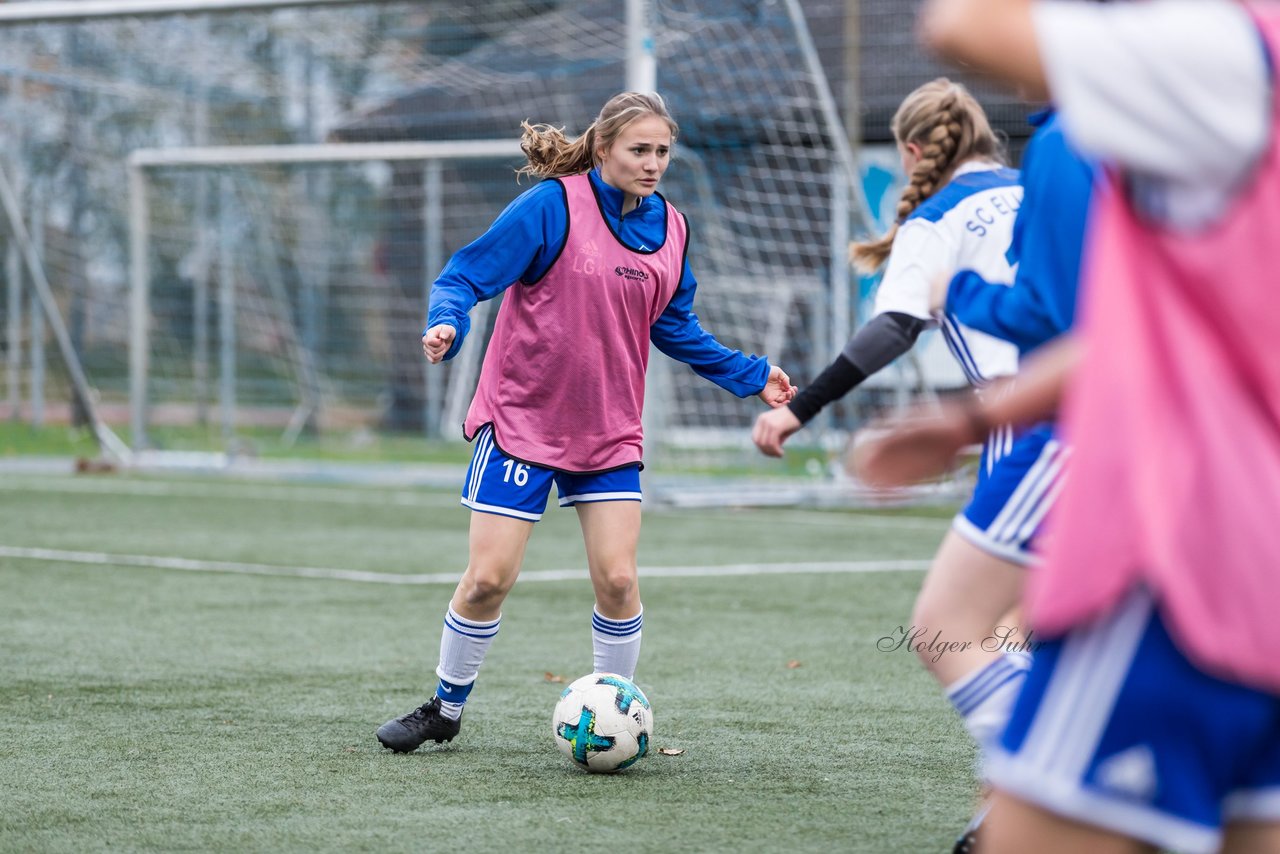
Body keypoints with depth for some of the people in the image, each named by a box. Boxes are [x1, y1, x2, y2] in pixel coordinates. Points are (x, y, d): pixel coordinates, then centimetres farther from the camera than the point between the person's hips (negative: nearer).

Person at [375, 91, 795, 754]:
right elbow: (468, 275, -14)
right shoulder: (552, 206, -14)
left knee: (617, 579, -6)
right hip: (521, 419, -4)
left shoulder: (670, 227, 4)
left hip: (609, 431, 4)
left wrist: (751, 375, 13)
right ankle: (445, 709, 18)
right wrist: (446, 324, -34)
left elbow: (675, 328, 17)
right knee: (489, 578, -4)